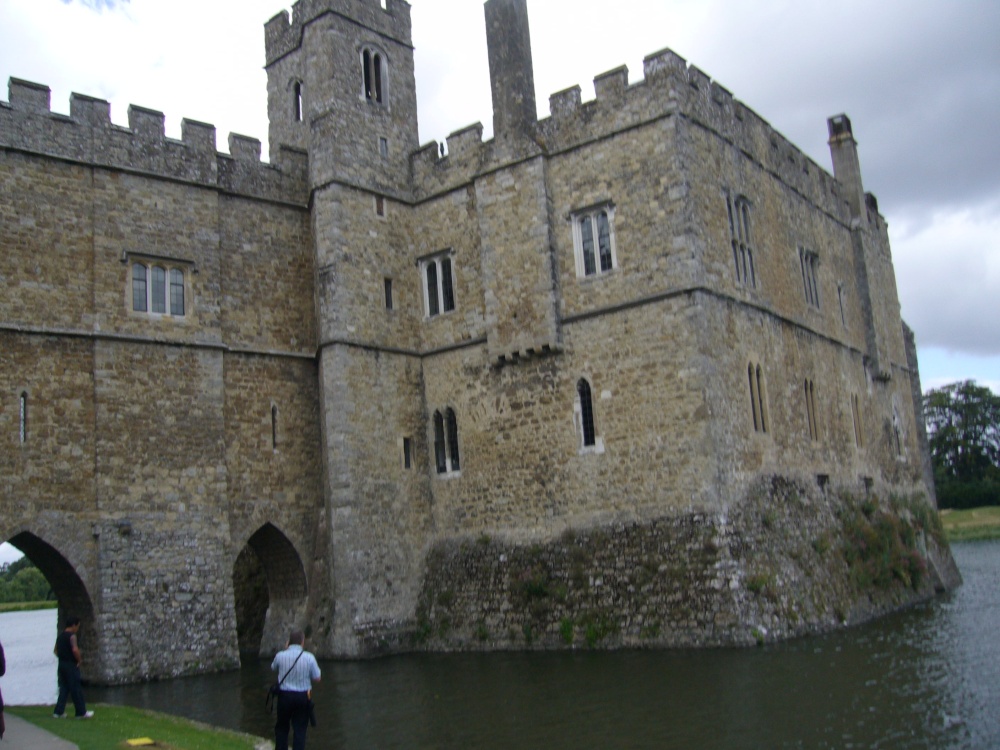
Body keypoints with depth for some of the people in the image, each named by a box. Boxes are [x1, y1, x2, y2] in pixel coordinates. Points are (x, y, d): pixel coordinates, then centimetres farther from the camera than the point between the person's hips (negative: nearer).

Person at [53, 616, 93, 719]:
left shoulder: (60, 636, 12)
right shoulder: (72, 636, -15)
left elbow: (55, 650, 19)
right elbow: (75, 650, -28)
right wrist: (79, 660, -15)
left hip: (62, 664, 8)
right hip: (71, 665, -8)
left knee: (64, 688, 14)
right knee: (76, 689, -1)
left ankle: (58, 712, 12)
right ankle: (81, 712, 5)